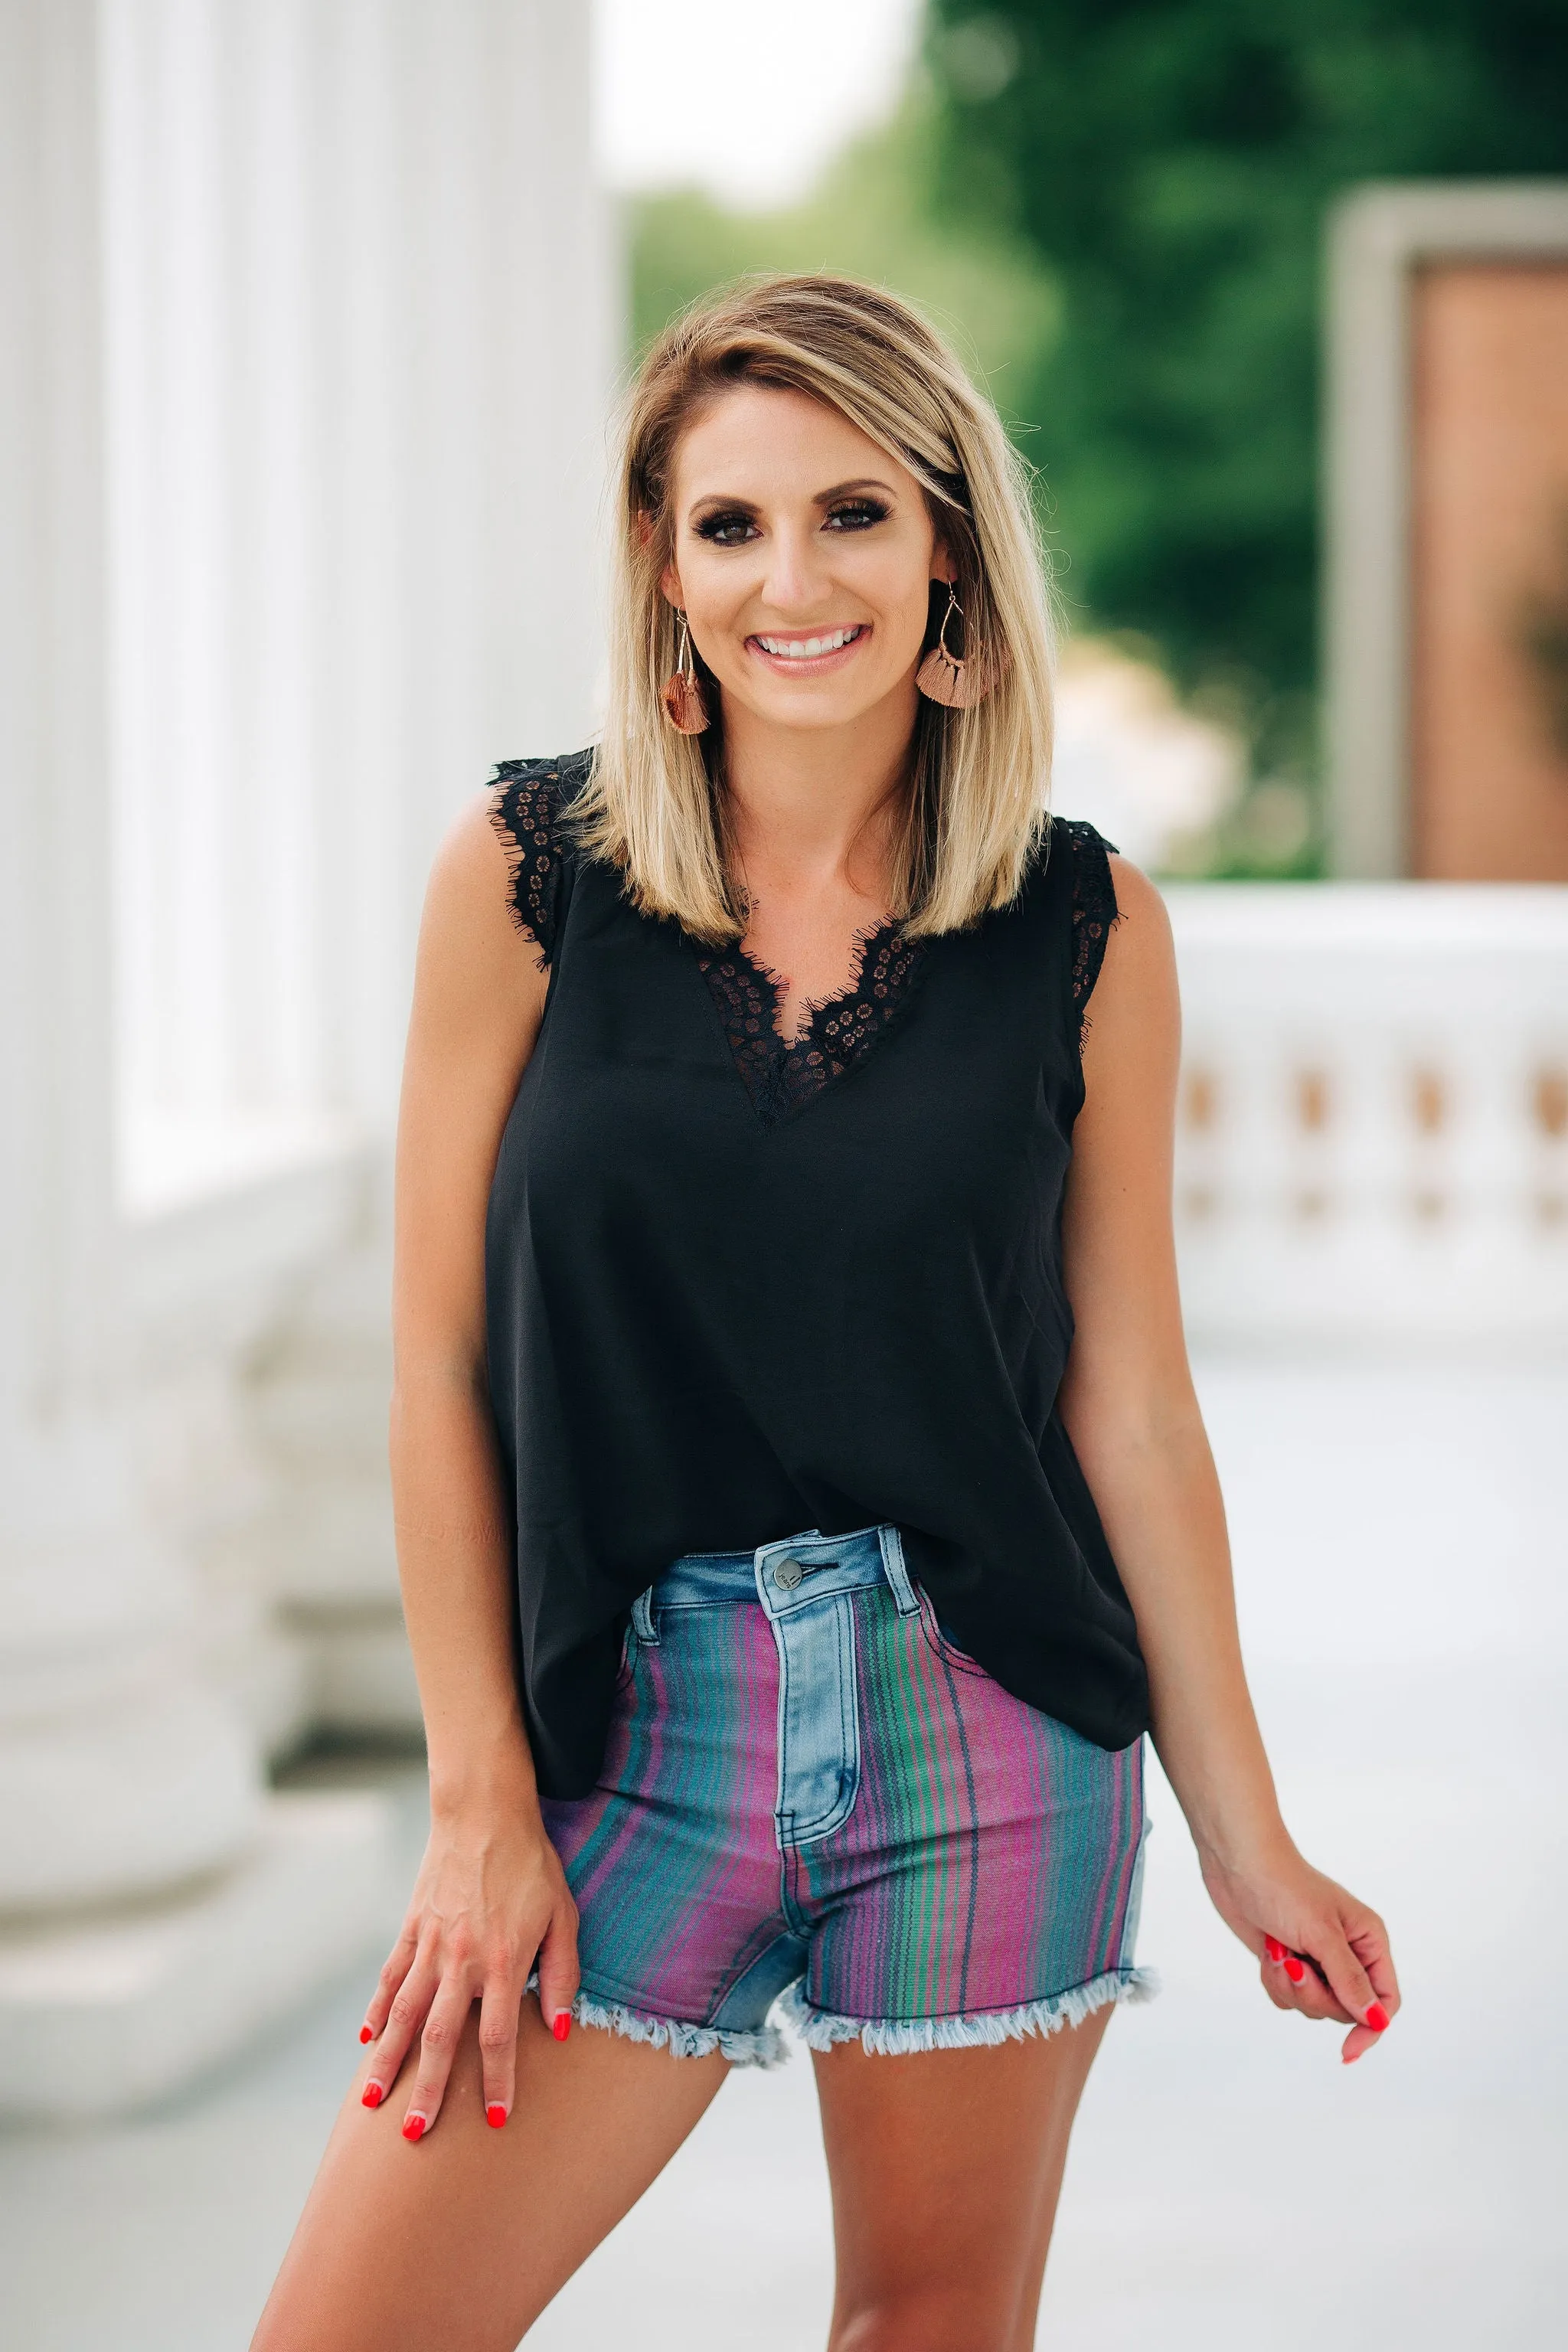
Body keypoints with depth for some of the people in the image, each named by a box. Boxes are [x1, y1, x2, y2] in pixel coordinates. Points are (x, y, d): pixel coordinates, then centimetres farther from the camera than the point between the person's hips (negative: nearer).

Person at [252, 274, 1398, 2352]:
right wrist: (482, 1806, -3)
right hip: (629, 1730, 0)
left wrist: (1246, 1841, 5)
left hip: (985, 1740, 0)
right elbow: (443, 1363, 0)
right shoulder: (528, 874, -3)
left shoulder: (1087, 930, -1)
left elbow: (1129, 1405, 4)